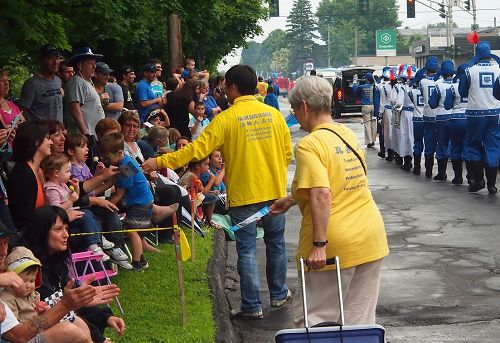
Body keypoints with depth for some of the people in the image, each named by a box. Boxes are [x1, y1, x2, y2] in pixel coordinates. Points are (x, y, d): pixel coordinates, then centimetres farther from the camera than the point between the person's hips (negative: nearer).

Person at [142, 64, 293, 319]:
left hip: (244, 194, -4)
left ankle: (252, 306, 8)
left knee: (247, 250, 4)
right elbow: (287, 153, 5)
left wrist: (161, 162, -8)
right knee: (276, 243, 18)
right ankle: (278, 294, 30)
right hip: (274, 192, 4)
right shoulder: (274, 114, 0)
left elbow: (197, 149, -14)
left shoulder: (226, 118, -11)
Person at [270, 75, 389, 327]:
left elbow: (322, 195, -25)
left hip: (335, 245, -7)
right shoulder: (348, 135, 11)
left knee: (310, 318, 6)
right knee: (360, 320, 14)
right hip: (371, 238, 7)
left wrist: (319, 245, -24)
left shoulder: (309, 145, -14)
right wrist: (292, 200, 26)